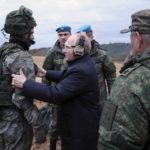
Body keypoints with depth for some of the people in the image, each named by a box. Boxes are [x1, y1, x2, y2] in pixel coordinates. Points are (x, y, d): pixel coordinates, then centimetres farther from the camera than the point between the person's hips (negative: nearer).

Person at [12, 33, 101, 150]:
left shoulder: (81, 71, -31)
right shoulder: (84, 62, 1)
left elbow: (55, 93, -33)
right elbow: (66, 76, 19)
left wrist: (25, 84, -28)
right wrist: (47, 74, 14)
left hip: (82, 127, -9)